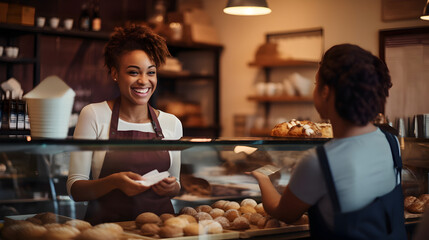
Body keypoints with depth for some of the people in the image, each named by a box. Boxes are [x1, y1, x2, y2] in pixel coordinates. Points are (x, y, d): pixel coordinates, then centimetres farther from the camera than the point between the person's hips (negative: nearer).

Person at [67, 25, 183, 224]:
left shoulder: (171, 123, 10)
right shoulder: (94, 115, 0)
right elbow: (74, 189, -1)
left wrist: (172, 187, -3)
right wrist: (115, 182, -18)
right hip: (108, 222, -4)